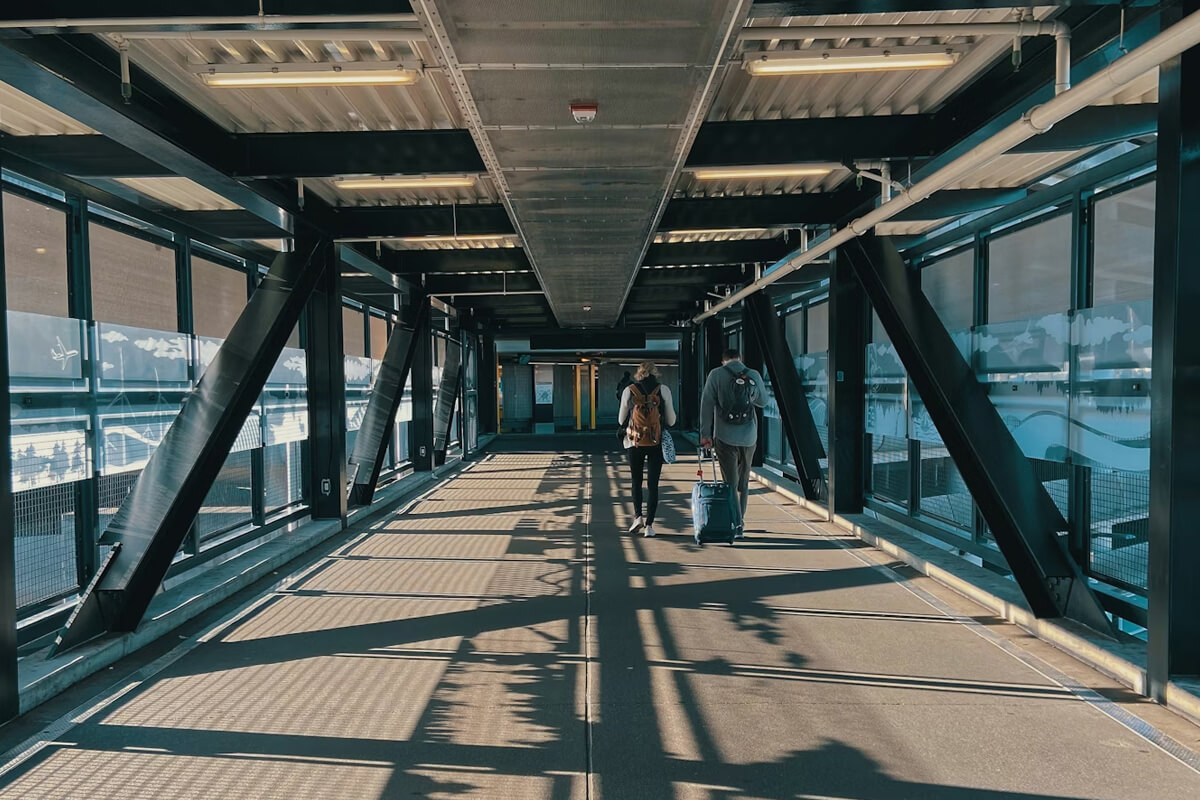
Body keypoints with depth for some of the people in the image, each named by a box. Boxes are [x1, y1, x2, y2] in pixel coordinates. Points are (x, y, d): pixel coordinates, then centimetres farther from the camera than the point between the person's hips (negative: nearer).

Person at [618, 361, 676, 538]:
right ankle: (649, 525, 1)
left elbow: (621, 420, 8)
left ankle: (638, 515, 2)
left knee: (636, 481, 17)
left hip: (635, 442, 0)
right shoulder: (663, 390, -1)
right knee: (653, 483, 4)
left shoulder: (629, 390, 0)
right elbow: (671, 420, 4)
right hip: (657, 443, 0)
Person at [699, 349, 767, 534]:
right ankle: (739, 521, 23)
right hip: (749, 438, 3)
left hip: (725, 438, -2)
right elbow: (763, 402, 16)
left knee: (731, 482, 2)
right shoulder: (754, 375, 3)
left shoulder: (716, 375, -3)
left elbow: (706, 404, -6)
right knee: (743, 482, 16)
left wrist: (705, 434, -3)